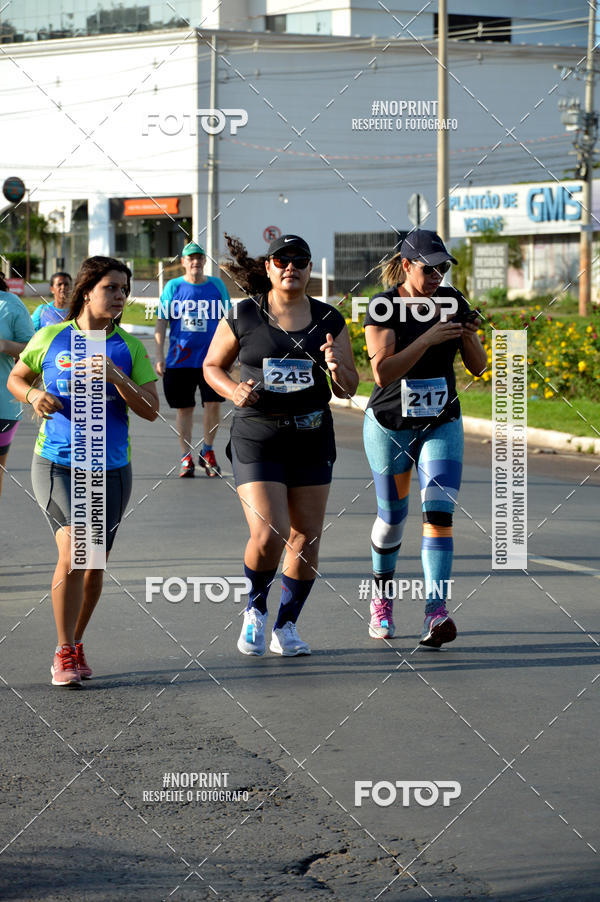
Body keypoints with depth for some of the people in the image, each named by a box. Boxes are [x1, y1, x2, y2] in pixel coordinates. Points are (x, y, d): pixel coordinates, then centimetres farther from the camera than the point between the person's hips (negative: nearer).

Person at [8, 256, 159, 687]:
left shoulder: (129, 348, 1)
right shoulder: (50, 338, -1)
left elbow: (151, 410, -4)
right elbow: (16, 378, 13)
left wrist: (115, 376, -18)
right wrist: (34, 395, -9)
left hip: (111, 469, 3)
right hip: (56, 463, -3)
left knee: (95, 566, 9)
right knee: (73, 552, -19)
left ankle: (76, 644, 31)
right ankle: (64, 653, -6)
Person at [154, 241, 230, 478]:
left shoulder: (216, 285, 7)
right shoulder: (173, 286, 3)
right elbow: (161, 322, 3)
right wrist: (159, 356, -3)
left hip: (211, 358, 0)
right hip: (179, 358, 0)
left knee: (213, 404, -10)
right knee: (184, 408, 5)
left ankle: (207, 451, 10)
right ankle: (186, 457, 15)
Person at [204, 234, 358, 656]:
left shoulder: (329, 320, 3)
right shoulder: (242, 316, -2)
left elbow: (349, 389, 5)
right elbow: (212, 366, 9)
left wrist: (337, 368, -18)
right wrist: (233, 391, -11)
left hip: (311, 436, 3)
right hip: (256, 436, -3)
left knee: (305, 538, 4)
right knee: (268, 534, -15)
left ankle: (286, 627, 20)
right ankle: (255, 608, 14)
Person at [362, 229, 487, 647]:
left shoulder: (452, 302, -2)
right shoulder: (383, 307, -14)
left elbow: (479, 367, 0)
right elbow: (383, 372, -25)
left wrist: (470, 338, -20)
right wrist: (428, 338, -31)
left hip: (441, 426, 2)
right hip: (389, 426, -2)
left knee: (439, 513, -14)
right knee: (392, 516, 11)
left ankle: (437, 613, -21)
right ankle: (382, 595, 36)